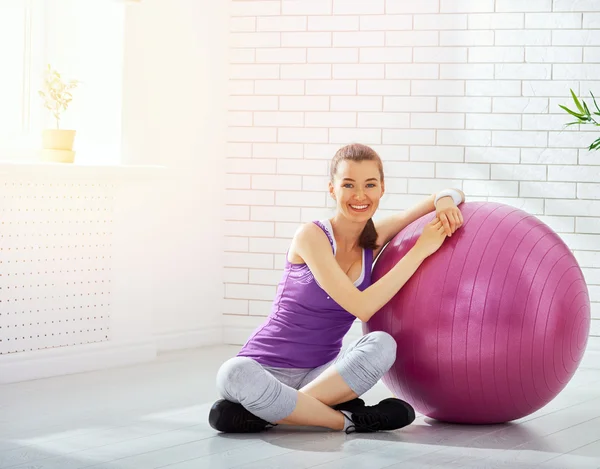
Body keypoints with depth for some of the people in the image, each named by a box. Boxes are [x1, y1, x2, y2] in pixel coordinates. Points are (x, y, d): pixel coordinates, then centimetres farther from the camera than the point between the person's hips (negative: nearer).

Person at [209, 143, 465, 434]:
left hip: (321, 373, 4)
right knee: (235, 375, -39)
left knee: (381, 345, -27)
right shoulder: (311, 236, -13)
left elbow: (454, 195, 13)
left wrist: (444, 200, -13)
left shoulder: (375, 241, 4)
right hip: (268, 369, -4)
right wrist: (420, 249, -20)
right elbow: (361, 307, -21)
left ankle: (272, 412, -21)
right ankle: (344, 419, -23)